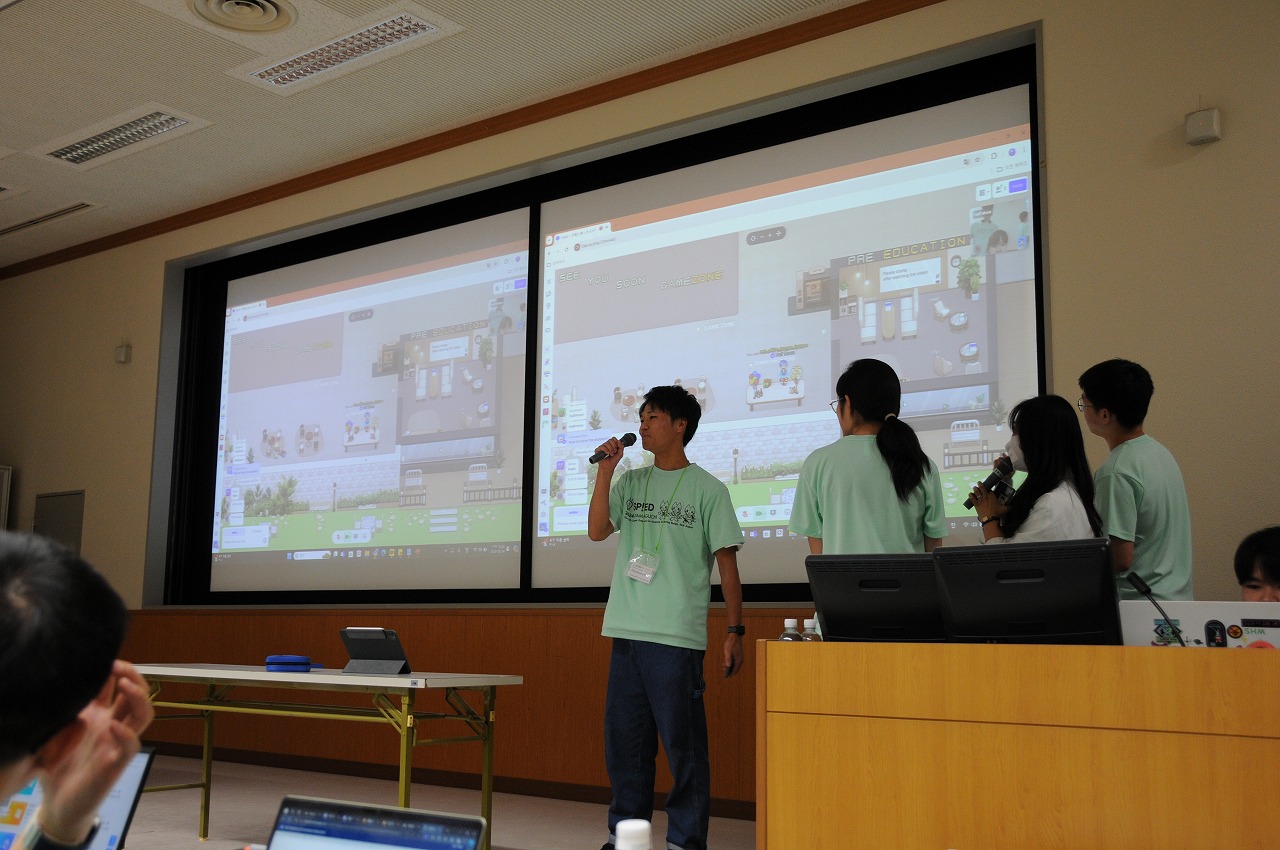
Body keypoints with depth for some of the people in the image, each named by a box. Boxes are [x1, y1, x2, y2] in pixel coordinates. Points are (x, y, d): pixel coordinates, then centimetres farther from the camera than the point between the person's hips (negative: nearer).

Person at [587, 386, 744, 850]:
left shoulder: (707, 489, 1)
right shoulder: (631, 482, 13)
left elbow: (727, 562, 1)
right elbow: (597, 530, 1)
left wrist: (735, 631, -4)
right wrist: (605, 470, -5)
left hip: (677, 636, -5)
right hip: (627, 631, 5)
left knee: (682, 743, -3)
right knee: (624, 741, 10)